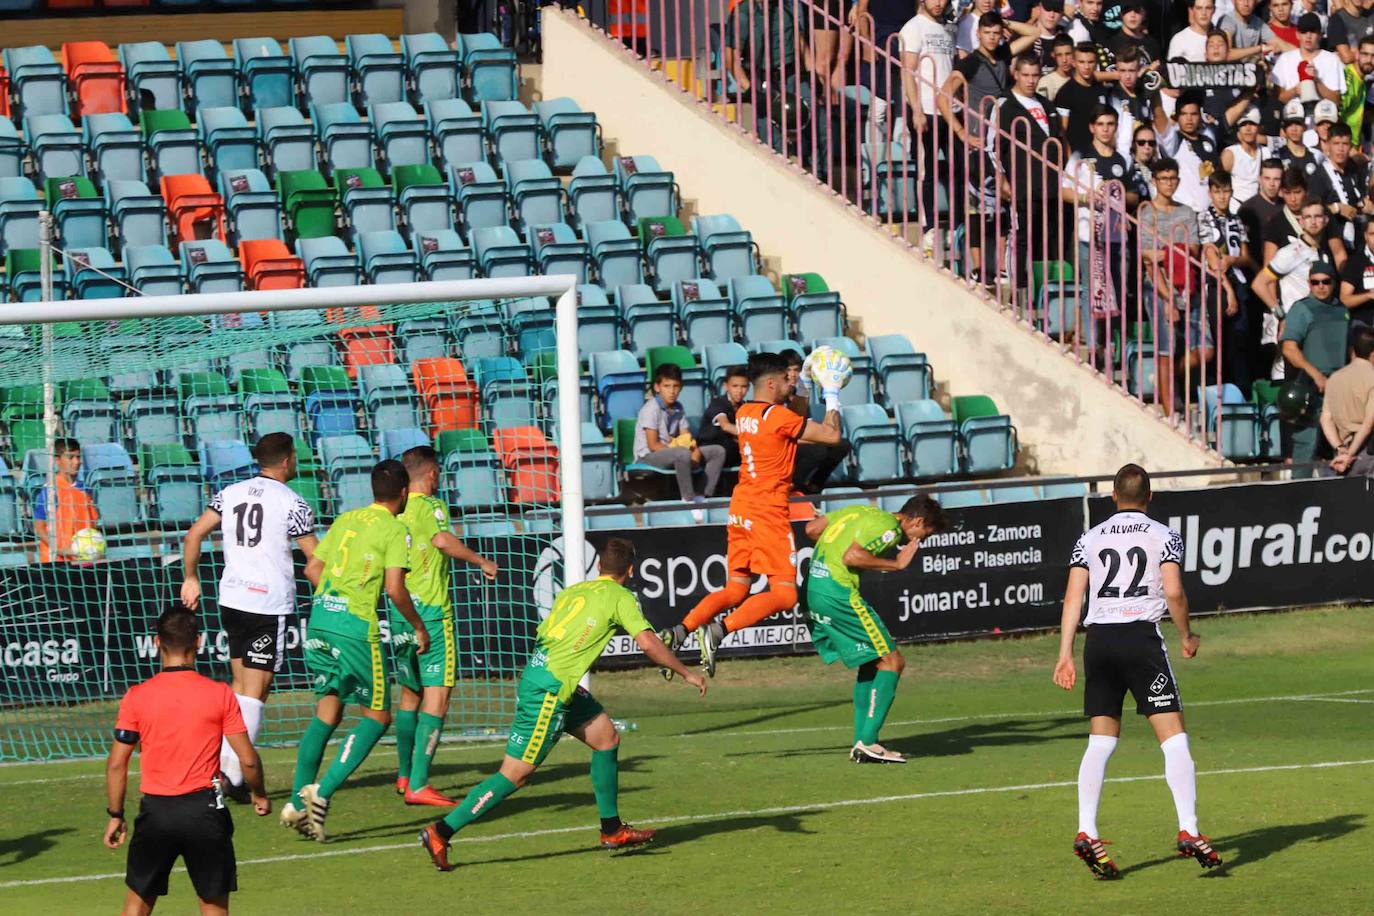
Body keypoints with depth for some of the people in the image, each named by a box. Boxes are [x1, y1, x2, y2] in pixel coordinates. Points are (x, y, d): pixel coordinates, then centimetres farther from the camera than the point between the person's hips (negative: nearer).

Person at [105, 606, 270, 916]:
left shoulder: (137, 697, -4)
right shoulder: (220, 694, -6)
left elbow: (116, 765, -1)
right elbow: (247, 759, -3)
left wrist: (115, 816, 10)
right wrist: (259, 795, 15)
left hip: (156, 810, 1)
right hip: (205, 808, -1)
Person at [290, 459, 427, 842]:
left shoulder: (345, 520, 15)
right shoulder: (394, 529, -4)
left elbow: (312, 569, 17)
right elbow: (394, 588, -12)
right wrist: (419, 627, 1)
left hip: (320, 616, 7)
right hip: (356, 626, -7)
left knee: (327, 711, 17)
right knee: (376, 717, 5)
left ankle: (298, 802, 12)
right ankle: (323, 792, -10)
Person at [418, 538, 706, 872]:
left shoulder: (571, 591, 17)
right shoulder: (620, 597, -4)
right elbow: (648, 643, -10)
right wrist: (686, 673, 1)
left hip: (536, 673, 9)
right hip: (548, 690, -9)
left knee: (607, 737, 17)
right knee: (516, 774, -6)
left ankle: (612, 829, 23)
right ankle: (441, 832, -6)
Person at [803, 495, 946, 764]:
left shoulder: (861, 511, 19)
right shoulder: (889, 528, -9)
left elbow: (812, 528, 19)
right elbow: (852, 557, -21)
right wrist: (896, 564, -13)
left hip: (814, 588, 10)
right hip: (840, 594, -10)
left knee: (872, 663, 18)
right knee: (891, 661, -3)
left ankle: (862, 743, 15)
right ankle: (867, 743, -8)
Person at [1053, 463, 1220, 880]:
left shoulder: (1089, 539, 12)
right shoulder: (1164, 536, 4)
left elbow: (1073, 597, 6)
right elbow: (1174, 593, -7)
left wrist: (1065, 653, 6)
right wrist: (1187, 636, 9)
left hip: (1098, 640, 4)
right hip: (1142, 637, -3)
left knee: (1100, 742, 8)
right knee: (1174, 739, -2)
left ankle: (1086, 832, -2)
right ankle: (1188, 830, -11)